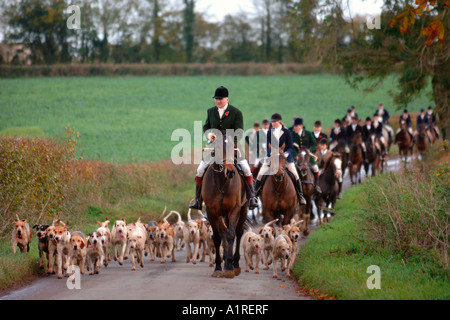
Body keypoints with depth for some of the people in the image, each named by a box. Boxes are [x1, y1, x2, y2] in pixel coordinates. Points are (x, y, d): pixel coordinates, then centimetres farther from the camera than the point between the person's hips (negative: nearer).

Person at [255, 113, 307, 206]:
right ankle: (255, 194, 5)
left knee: (295, 175, -12)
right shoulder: (269, 132, 1)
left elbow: (291, 147, -5)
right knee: (260, 175, -10)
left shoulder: (286, 132, -4)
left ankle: (300, 196, 2)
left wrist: (286, 153, -26)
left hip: (285, 156, -1)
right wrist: (271, 154, -24)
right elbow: (267, 146, -4)